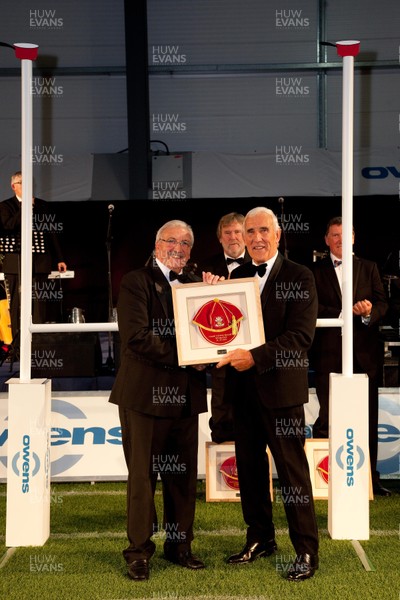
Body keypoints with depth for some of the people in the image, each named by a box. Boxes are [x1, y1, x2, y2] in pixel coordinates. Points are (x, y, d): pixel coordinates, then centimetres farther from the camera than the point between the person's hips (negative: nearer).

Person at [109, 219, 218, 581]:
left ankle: (180, 545, 24)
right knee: (143, 476, 4)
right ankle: (139, 551, 15)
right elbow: (137, 337, -16)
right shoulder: (137, 282, -5)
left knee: (184, 476, 11)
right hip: (146, 393, -5)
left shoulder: (194, 283, 14)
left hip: (185, 395, 6)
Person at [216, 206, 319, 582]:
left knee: (292, 470, 2)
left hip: (280, 387, -6)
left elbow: (301, 335, -16)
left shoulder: (299, 277, -7)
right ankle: (260, 538, 30)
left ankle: (306, 550, 13)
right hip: (242, 386, 6)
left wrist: (255, 357, -24)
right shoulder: (237, 276, 10)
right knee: (249, 466, 14)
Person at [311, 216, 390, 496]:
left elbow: (382, 303, 7)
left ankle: (370, 477, 15)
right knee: (328, 418, -2)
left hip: (365, 353, 3)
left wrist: (370, 313, -15)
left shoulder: (369, 268, 13)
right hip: (329, 354, -2)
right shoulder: (315, 271, 6)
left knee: (368, 419, 7)